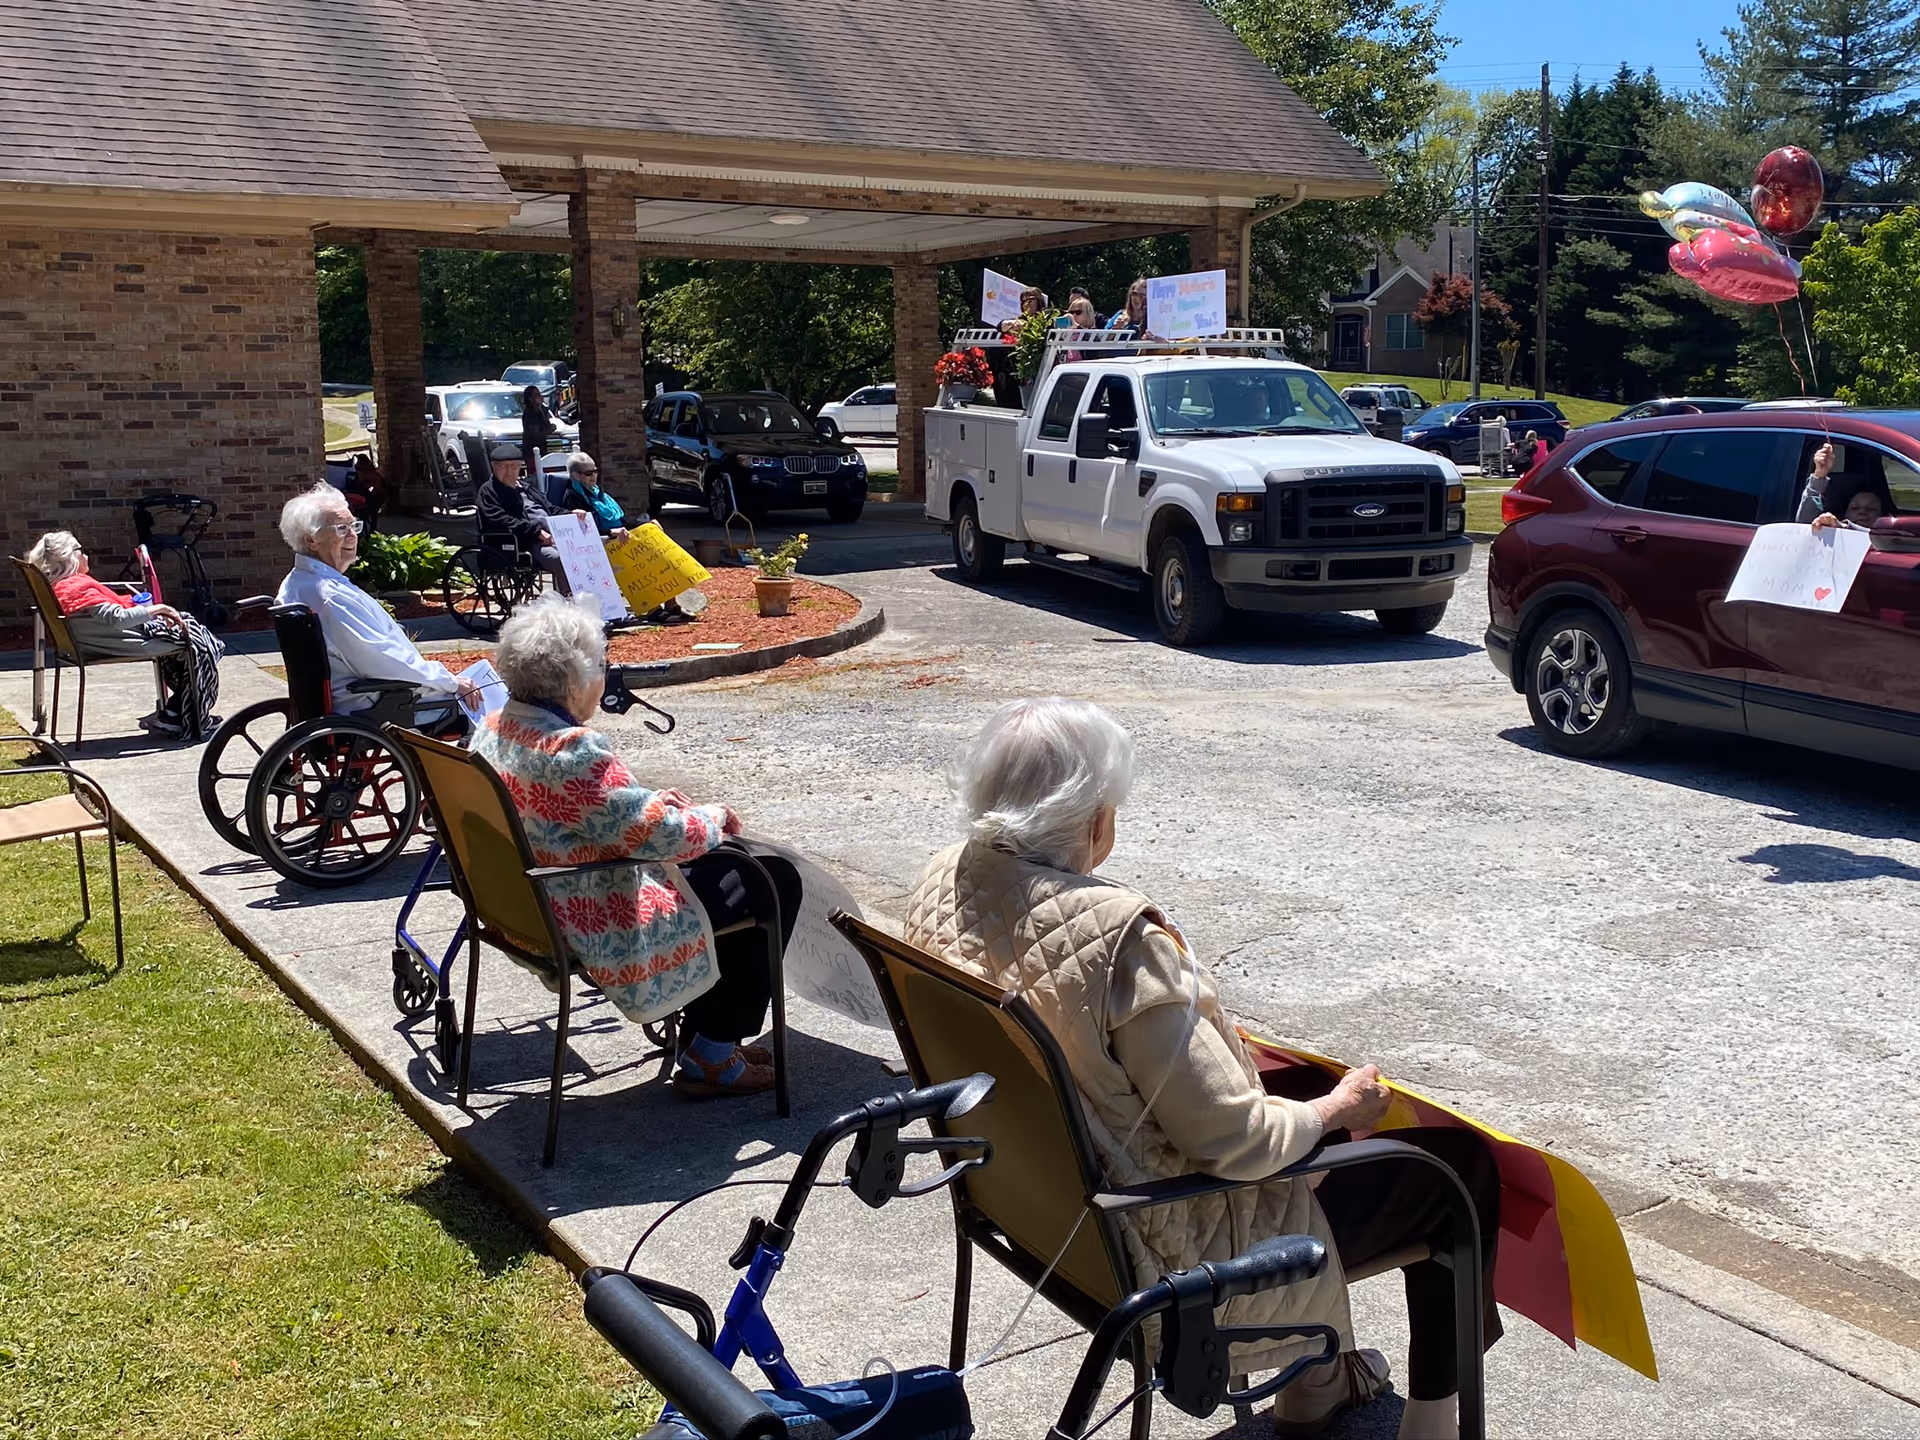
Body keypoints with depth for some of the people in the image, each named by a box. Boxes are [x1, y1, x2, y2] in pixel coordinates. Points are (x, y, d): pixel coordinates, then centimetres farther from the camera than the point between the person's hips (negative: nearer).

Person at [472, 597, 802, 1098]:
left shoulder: (495, 728, 1)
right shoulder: (574, 753, -29)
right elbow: (668, 837, -26)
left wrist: (651, 802, 11)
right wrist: (712, 817, -6)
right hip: (599, 936, -10)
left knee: (717, 864, 25)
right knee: (774, 882, 4)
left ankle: (701, 1036, 29)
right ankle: (710, 1058, 13)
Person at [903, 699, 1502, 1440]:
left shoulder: (943, 885, -9)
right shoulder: (1115, 935, -33)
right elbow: (1239, 1141, -26)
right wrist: (1338, 1107, -7)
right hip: (1169, 1251, -8)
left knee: (1302, 1084, 30)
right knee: (1461, 1162, 9)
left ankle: (1316, 1380, 41)